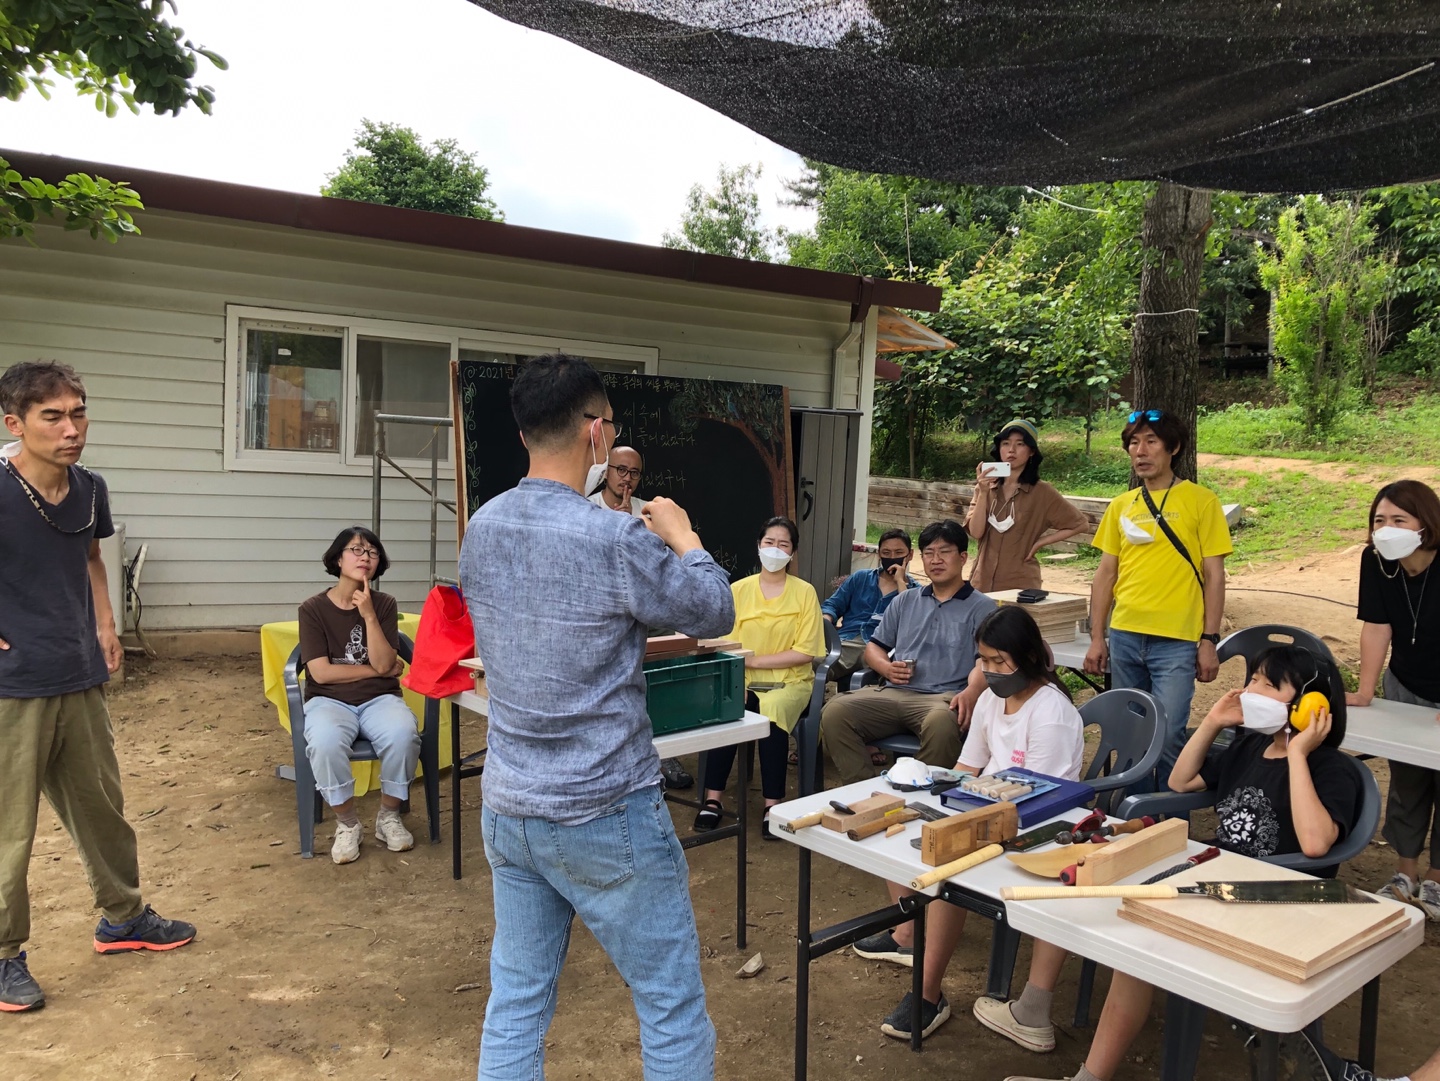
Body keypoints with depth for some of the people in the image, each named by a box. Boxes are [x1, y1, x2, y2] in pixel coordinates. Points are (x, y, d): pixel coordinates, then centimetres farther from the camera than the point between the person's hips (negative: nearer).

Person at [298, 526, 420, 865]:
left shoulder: (384, 604, 3)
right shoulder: (314, 608, -1)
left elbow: (384, 664, -9)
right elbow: (321, 672, -9)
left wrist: (369, 615, -17)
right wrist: (376, 669, -6)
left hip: (379, 698, 1)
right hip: (329, 699, -1)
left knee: (404, 735, -32)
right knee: (325, 743, -36)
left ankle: (389, 816, -5)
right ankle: (347, 823, -9)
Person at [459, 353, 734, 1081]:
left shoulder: (480, 530, 0)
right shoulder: (615, 542, -21)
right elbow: (714, 615, -7)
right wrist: (683, 538, 10)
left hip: (507, 809, 7)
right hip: (606, 814, -6)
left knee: (516, 1001, 18)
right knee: (673, 1006, 11)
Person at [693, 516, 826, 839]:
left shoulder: (804, 592, -1)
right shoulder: (739, 590, 5)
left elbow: (805, 652, -8)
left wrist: (754, 659, -14)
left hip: (790, 681, -1)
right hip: (745, 679, 2)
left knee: (772, 714, -34)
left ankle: (773, 805, -21)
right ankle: (713, 799, -19)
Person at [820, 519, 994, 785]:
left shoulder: (981, 607, 11)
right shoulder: (905, 601, 25)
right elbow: (874, 646, 27)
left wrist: (971, 691, -24)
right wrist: (886, 667, 2)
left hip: (944, 697, -4)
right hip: (894, 693, 4)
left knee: (941, 724, -41)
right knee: (834, 712, -24)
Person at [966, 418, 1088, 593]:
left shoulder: (1041, 492, -4)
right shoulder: (987, 487, 5)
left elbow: (1079, 524, 1)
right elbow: (976, 532, -6)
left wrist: (1040, 542, -5)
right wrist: (983, 493, -15)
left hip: (1020, 585, -3)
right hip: (982, 582, 3)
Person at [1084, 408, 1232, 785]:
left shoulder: (1201, 501, 0)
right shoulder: (1121, 505, 10)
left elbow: (1214, 575, -1)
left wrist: (1209, 641, -6)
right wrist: (1097, 638, 7)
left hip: (1176, 641, -4)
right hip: (1124, 637, 4)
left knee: (1167, 734, -7)